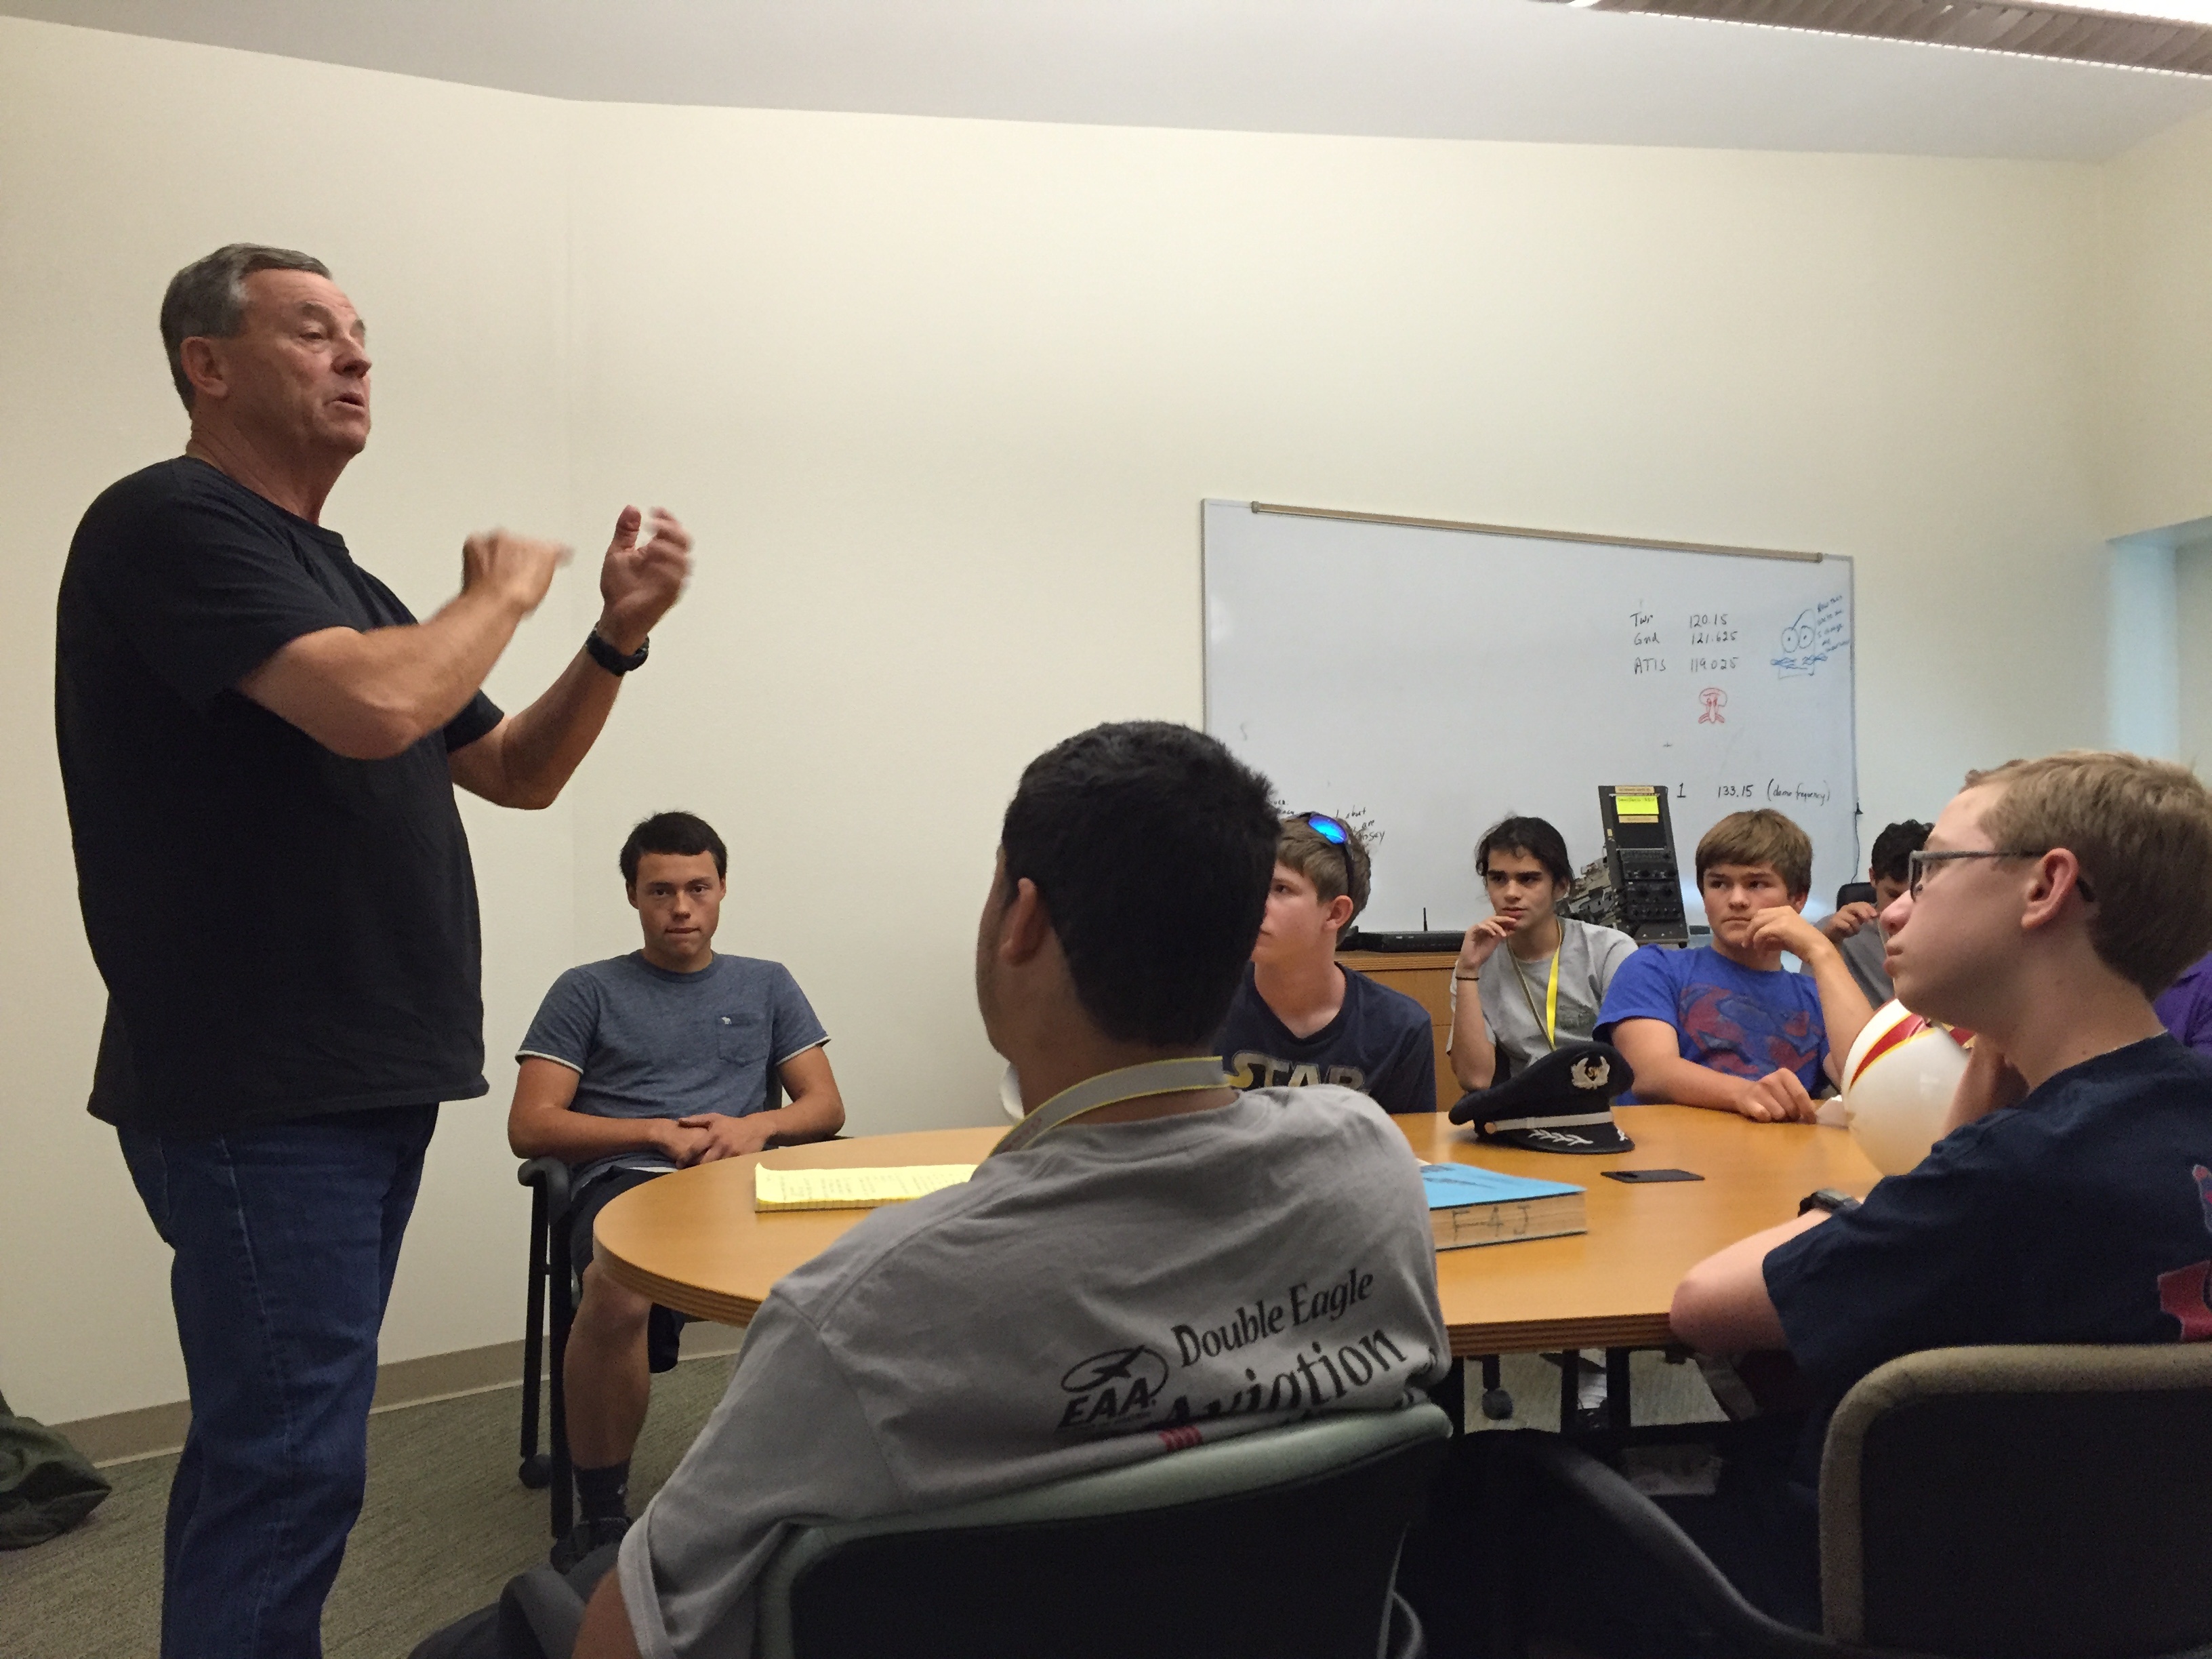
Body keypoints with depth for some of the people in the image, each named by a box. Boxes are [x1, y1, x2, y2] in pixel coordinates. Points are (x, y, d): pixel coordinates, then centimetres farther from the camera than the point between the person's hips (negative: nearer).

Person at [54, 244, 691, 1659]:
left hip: (366, 1077, 9)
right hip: (258, 1096, -9)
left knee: (281, 1442, 17)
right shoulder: (169, 523, -9)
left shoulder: (339, 580, 18)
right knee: (288, 1457, -6)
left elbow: (520, 772, 17)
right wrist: (503, 595, -6)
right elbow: (374, 708, -25)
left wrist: (620, 635, 3)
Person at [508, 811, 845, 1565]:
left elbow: (826, 1106, 18)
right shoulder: (588, 991, 17)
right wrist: (660, 1132, -5)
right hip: (624, 1180, -1)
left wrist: (758, 1124, -4)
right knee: (617, 1298, -39)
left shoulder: (767, 985, 24)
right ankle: (602, 1518, -18)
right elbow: (530, 1127, 7)